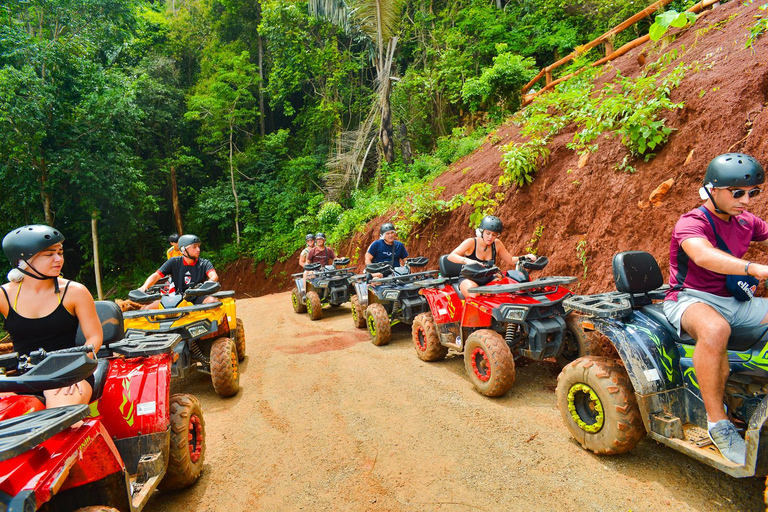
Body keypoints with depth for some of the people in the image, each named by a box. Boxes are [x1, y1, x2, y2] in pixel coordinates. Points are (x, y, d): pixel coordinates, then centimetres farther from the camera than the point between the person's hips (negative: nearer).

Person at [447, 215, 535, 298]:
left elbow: (510, 261, 11)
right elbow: (451, 256, -23)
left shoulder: (497, 244, 1)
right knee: (474, 293, -39)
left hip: (488, 280, 5)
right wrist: (467, 261, -41)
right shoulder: (471, 242, -12)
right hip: (468, 279, -4)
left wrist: (524, 257, -8)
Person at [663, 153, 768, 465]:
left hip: (732, 300, 8)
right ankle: (717, 422, -28)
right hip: (690, 299, -8)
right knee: (715, 329, -40)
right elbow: (703, 255, -33)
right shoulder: (692, 223, -13)